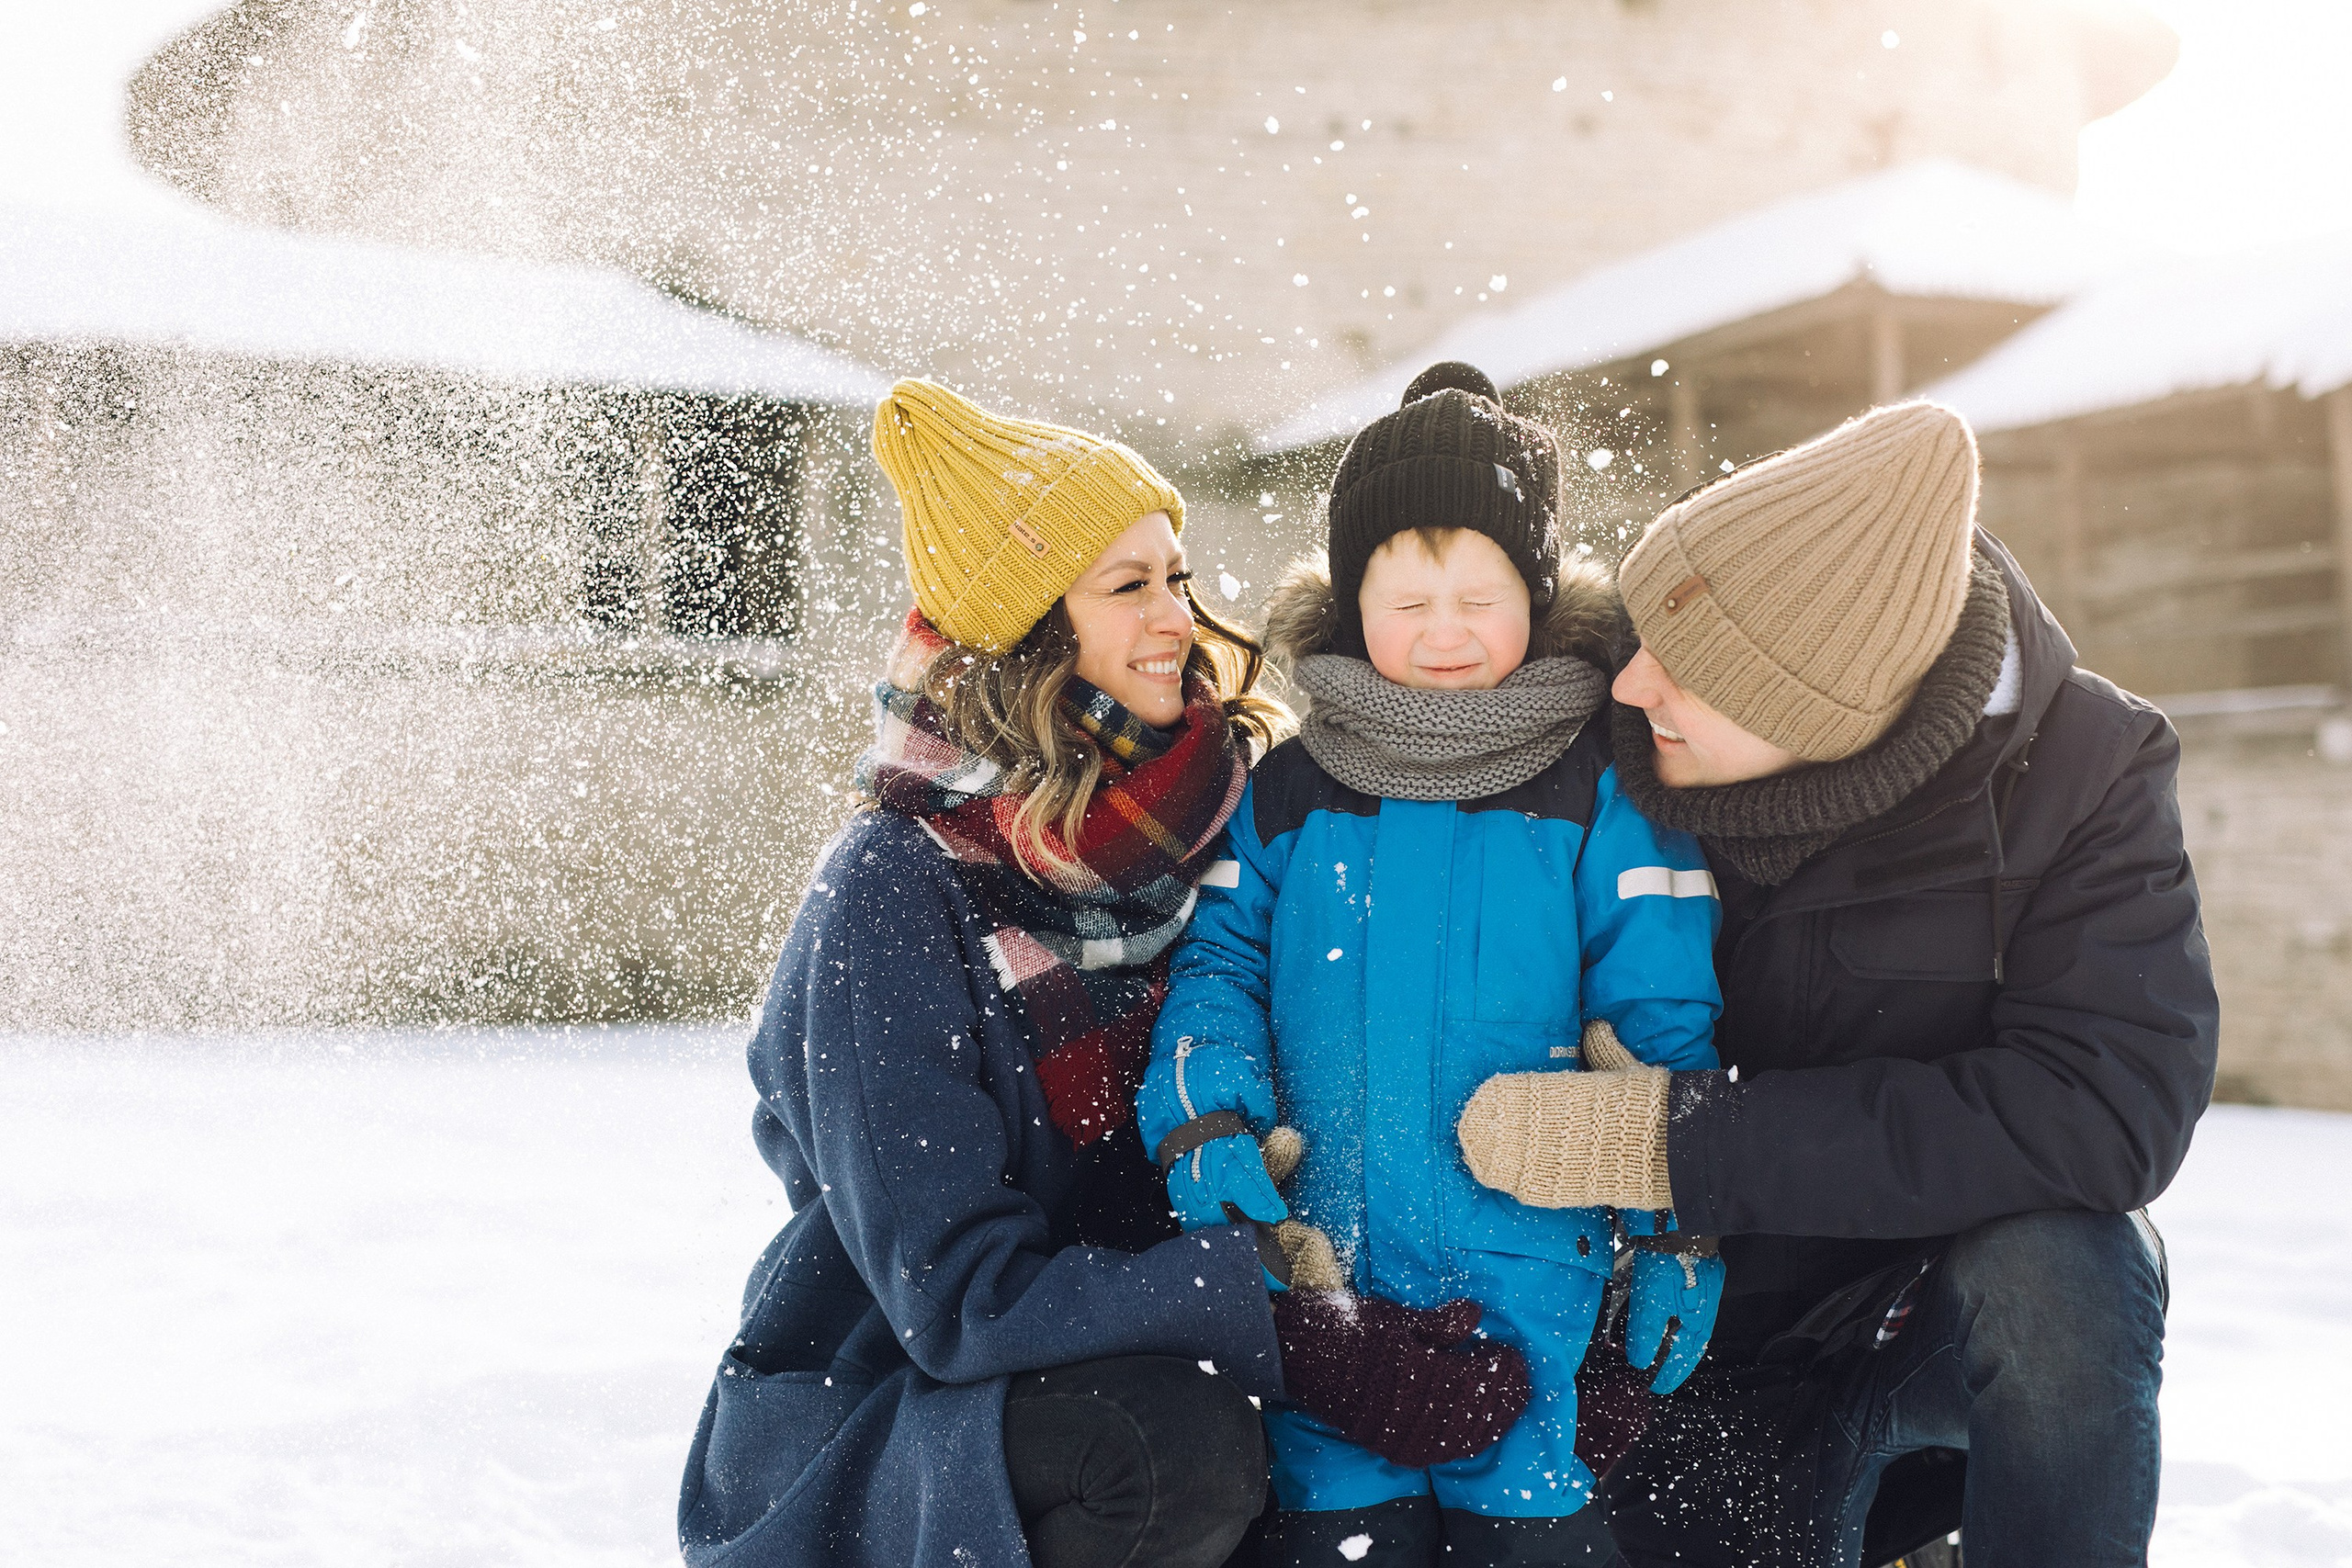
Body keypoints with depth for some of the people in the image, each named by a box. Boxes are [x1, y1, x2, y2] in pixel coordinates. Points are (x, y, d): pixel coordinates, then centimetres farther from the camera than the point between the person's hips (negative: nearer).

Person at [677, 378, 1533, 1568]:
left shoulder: (1208, 834, 0)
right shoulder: (897, 891, -17)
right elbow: (959, 1292, -21)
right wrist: (1289, 1326, -30)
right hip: (878, 1423, -5)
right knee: (1182, 1440, -32)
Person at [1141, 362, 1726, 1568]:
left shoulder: (1601, 800, 0)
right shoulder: (1286, 796, 5)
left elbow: (1665, 1026, 0)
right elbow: (1218, 961, 8)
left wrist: (1679, 1237, -4)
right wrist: (1206, 1120, -9)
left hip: (1538, 1292, -1)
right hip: (1321, 1276, 2)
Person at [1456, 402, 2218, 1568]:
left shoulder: (2081, 768, -17)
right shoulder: (1615, 765, -12)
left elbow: (2108, 1115, -29)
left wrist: (1679, 1137, -32)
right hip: (1725, 1334, 3)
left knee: (2045, 1270, -34)